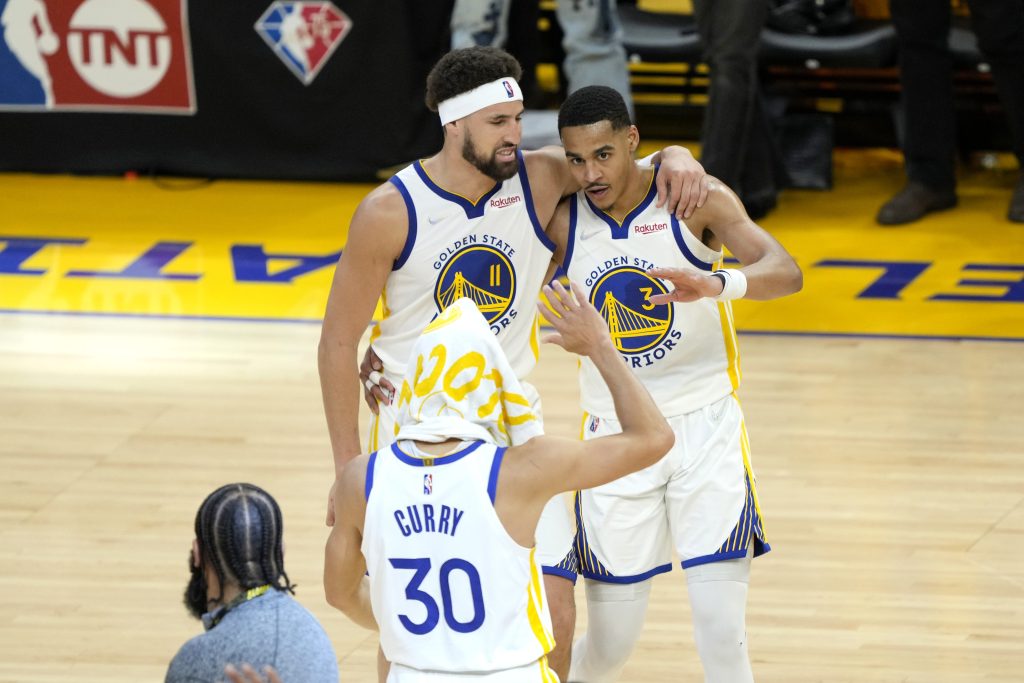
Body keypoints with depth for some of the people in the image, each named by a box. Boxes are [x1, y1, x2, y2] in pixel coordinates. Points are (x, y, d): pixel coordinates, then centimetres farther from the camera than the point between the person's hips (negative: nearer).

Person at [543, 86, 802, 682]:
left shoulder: (695, 200, -10)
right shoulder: (561, 224, -4)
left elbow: (786, 272, -23)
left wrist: (718, 283, -44)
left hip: (706, 430, -2)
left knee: (722, 630, -12)